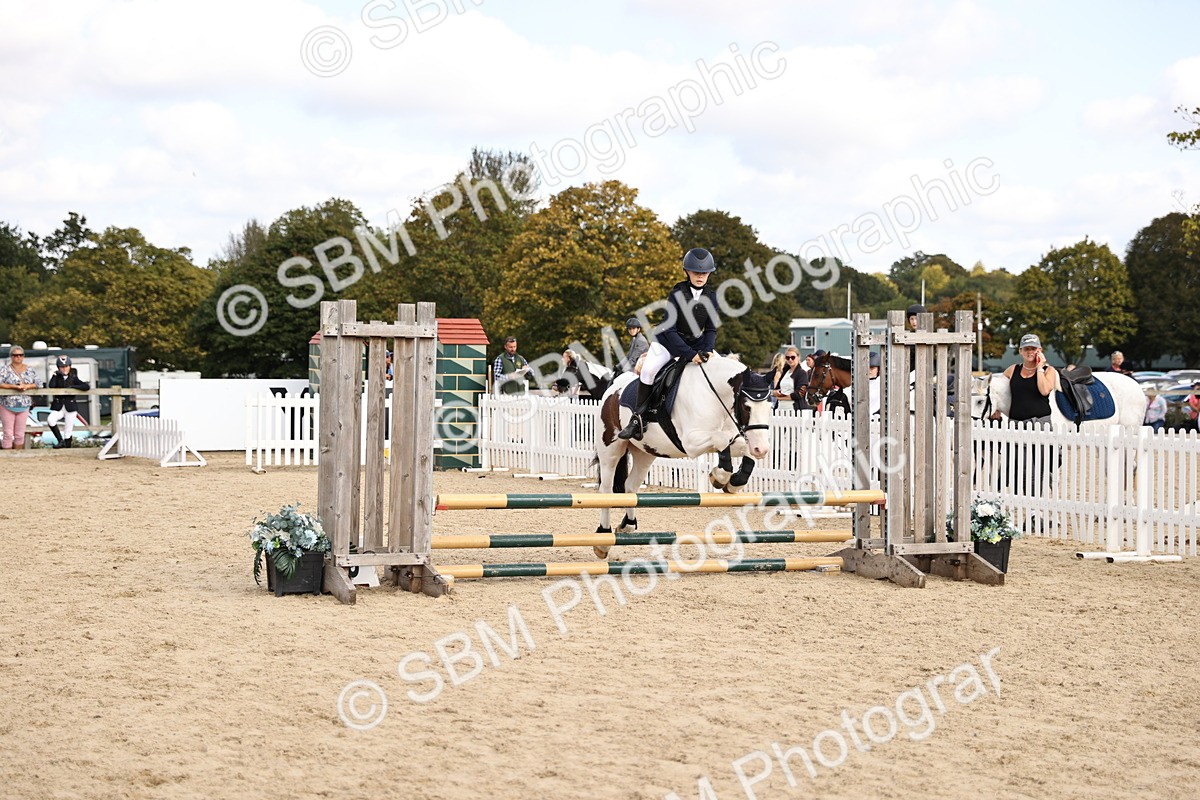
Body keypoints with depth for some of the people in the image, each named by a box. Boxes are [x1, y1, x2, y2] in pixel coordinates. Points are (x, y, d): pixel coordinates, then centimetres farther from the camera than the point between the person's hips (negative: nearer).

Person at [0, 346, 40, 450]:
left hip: (24, 406, 3)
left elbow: (37, 383, 5)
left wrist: (27, 386, -14)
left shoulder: (30, 370, 8)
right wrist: (14, 386, -20)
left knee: (20, 434, 6)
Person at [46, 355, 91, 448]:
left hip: (70, 406, -1)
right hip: (58, 406, 1)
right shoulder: (57, 377, 6)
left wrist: (72, 386, -14)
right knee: (50, 419, -28)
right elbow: (51, 386, -15)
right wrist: (55, 374, -14)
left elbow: (86, 387, -11)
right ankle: (61, 441, -17)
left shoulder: (73, 378, 3)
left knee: (68, 432, -3)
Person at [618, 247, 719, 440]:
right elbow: (669, 329, -21)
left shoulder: (711, 297, -4)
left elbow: (711, 329, -1)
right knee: (649, 369, -28)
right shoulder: (676, 294, -17)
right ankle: (637, 418, -17)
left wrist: (705, 351, -21)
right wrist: (689, 355, -30)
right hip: (668, 340, -4)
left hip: (695, 343, 5)